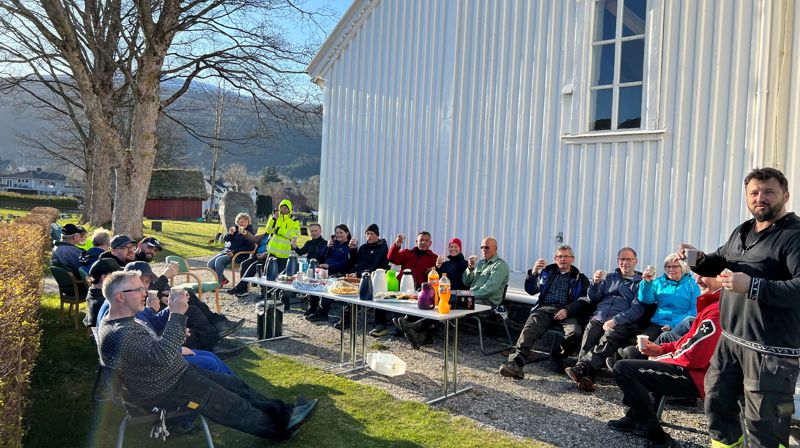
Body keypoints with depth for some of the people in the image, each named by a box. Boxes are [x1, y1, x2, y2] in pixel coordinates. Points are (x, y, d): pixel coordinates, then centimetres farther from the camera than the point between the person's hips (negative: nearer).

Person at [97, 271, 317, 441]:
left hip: (174, 373, 10)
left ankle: (281, 411, 19)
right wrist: (176, 315, -35)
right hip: (166, 391, -10)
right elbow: (162, 356, -39)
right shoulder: (120, 335, -30)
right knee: (232, 404, -1)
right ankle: (279, 427, 17)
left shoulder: (122, 321, 4)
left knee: (233, 383, 11)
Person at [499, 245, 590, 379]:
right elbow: (531, 290, 16)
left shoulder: (580, 278, 19)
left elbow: (583, 301, 5)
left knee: (575, 332, -32)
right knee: (530, 328, -31)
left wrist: (567, 310, -14)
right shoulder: (546, 272, 25)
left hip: (566, 311, 0)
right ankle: (516, 363, -47)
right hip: (545, 308, 1)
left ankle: (558, 356, -4)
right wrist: (534, 272, -2)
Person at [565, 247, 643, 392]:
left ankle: (580, 368, -51)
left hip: (622, 323, -3)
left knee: (607, 340, -35)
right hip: (599, 318, 3)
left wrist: (615, 321, -15)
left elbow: (637, 309, 0)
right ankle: (586, 376, -46)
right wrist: (595, 283, 2)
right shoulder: (610, 277, 30)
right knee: (588, 336, -30)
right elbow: (594, 298, 24)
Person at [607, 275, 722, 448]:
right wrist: (662, 349, 5)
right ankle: (634, 418, 21)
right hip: (692, 368, 11)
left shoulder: (717, 310, -24)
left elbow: (694, 357, -25)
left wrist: (661, 353, -7)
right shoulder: (713, 303, 9)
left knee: (622, 368, -17)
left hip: (694, 377, -11)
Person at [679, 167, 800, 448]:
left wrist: (752, 286, -30)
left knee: (763, 423, -1)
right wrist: (699, 259, 5)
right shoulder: (742, 232, 14)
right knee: (717, 402, 19)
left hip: (771, 349, -8)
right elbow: (719, 262, 28)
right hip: (731, 340, 8)